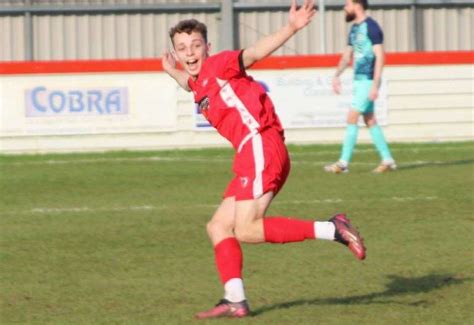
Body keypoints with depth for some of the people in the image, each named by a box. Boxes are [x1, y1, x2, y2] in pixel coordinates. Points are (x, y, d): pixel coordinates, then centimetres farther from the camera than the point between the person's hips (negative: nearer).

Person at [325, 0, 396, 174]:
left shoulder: (371, 27, -13)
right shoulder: (354, 29, 13)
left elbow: (379, 56, -16)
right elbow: (347, 55, 22)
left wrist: (375, 85, -21)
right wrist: (337, 75, 13)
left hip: (368, 81, -9)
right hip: (358, 80, 9)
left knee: (352, 118, -11)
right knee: (370, 120, 10)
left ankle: (343, 163, -10)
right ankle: (387, 160, 15)